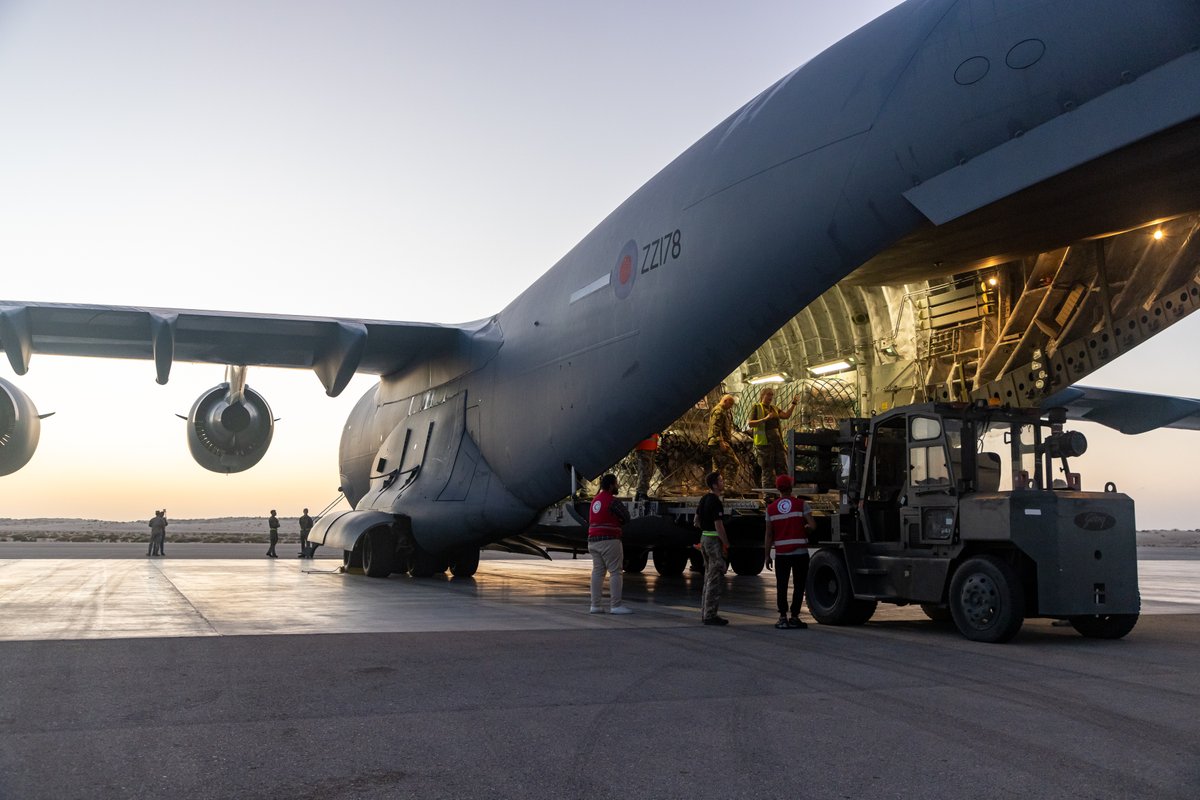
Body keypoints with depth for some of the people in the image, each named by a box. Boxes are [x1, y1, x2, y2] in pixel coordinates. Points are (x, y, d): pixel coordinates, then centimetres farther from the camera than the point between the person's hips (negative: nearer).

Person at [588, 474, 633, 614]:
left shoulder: (595, 500, 15)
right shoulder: (613, 501, -12)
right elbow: (626, 518, -5)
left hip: (593, 540, 8)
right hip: (609, 540, -8)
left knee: (597, 572, 8)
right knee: (615, 572, -5)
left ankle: (595, 605, 5)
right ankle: (616, 605, -8)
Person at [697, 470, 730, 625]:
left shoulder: (704, 499, 10)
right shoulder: (715, 502, -18)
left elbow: (697, 520, 19)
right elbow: (719, 526, -21)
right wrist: (726, 544, -15)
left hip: (704, 537, 10)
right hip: (714, 540, -10)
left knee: (709, 577, 16)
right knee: (715, 579, -5)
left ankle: (705, 612, 21)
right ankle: (710, 615, -3)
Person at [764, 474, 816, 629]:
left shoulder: (771, 508, 2)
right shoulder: (801, 504, -3)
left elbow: (769, 535, 3)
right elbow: (813, 526, -11)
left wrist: (767, 555, 8)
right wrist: (804, 528, 12)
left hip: (781, 554, 2)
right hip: (800, 552, -2)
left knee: (782, 586, 8)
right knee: (799, 585, 6)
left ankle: (783, 618, 6)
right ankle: (794, 617, 5)